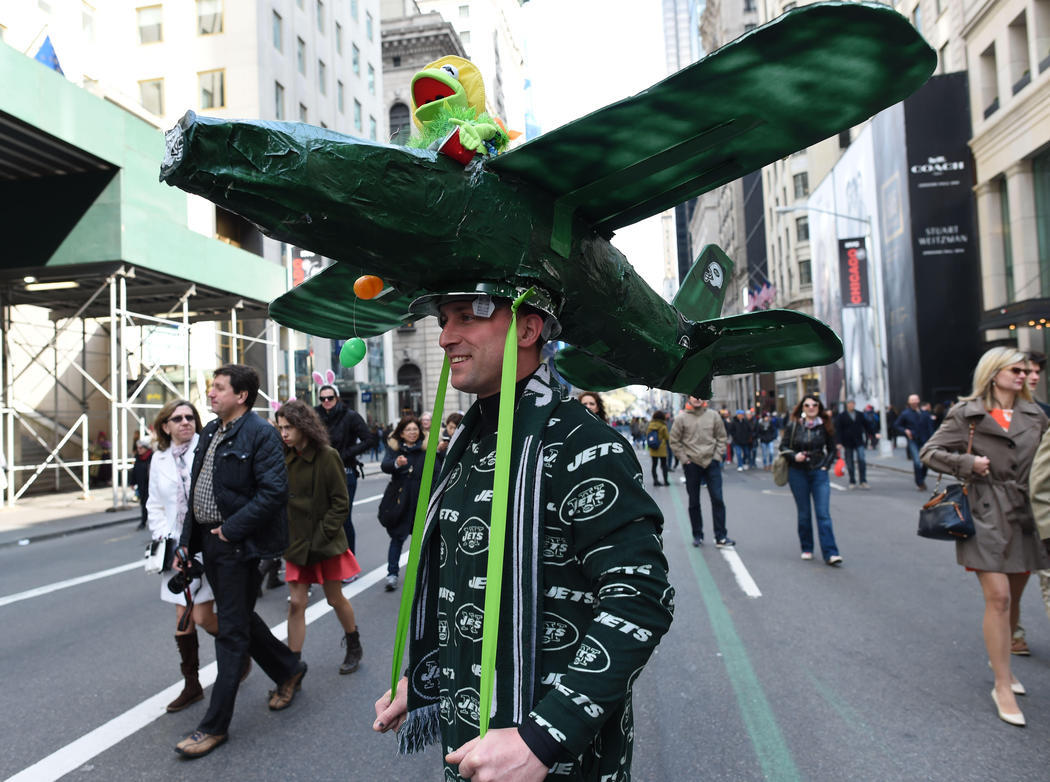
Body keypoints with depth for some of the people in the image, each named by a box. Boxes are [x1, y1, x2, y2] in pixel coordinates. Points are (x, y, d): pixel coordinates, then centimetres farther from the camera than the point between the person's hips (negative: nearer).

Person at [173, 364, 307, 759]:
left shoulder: (260, 433, -15)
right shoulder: (209, 433, 12)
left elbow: (275, 491, -22)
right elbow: (197, 490, 17)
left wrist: (231, 529, -19)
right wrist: (187, 539, 11)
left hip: (238, 545, -9)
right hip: (211, 542, 9)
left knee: (232, 631, 1)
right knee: (239, 619, 20)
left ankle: (215, 725, 13)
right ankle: (289, 670, 41)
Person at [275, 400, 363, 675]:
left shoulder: (327, 456, -13)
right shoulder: (286, 458, 2)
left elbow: (340, 502, -11)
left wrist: (323, 534, -14)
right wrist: (284, 534, -1)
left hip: (326, 543, -4)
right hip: (296, 543, 4)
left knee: (335, 599, 11)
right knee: (296, 603, 2)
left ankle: (354, 647, 35)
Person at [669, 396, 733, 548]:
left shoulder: (713, 415, 2)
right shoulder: (681, 418, -4)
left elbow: (721, 437, 9)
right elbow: (674, 441, 1)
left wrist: (717, 456, 0)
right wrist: (684, 458, -4)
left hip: (712, 462, 1)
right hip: (691, 464, -1)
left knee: (717, 499, -3)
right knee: (694, 502, 8)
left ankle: (721, 537, 3)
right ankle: (697, 535, 19)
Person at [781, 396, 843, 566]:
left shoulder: (824, 426, 0)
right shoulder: (793, 425, -3)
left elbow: (832, 449, 11)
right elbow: (783, 446, 2)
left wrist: (826, 465, -1)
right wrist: (794, 456, -15)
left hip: (819, 472, 0)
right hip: (797, 473, 0)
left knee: (823, 513, -7)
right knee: (804, 513, 9)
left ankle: (830, 553, -8)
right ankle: (806, 549, 23)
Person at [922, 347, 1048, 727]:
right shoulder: (966, 414, -4)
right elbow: (929, 452, -2)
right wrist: (968, 463, -14)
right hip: (986, 514, -5)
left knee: (1014, 596, 16)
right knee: (998, 598, -7)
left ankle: (1000, 660, 39)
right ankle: (1002, 686, 4)